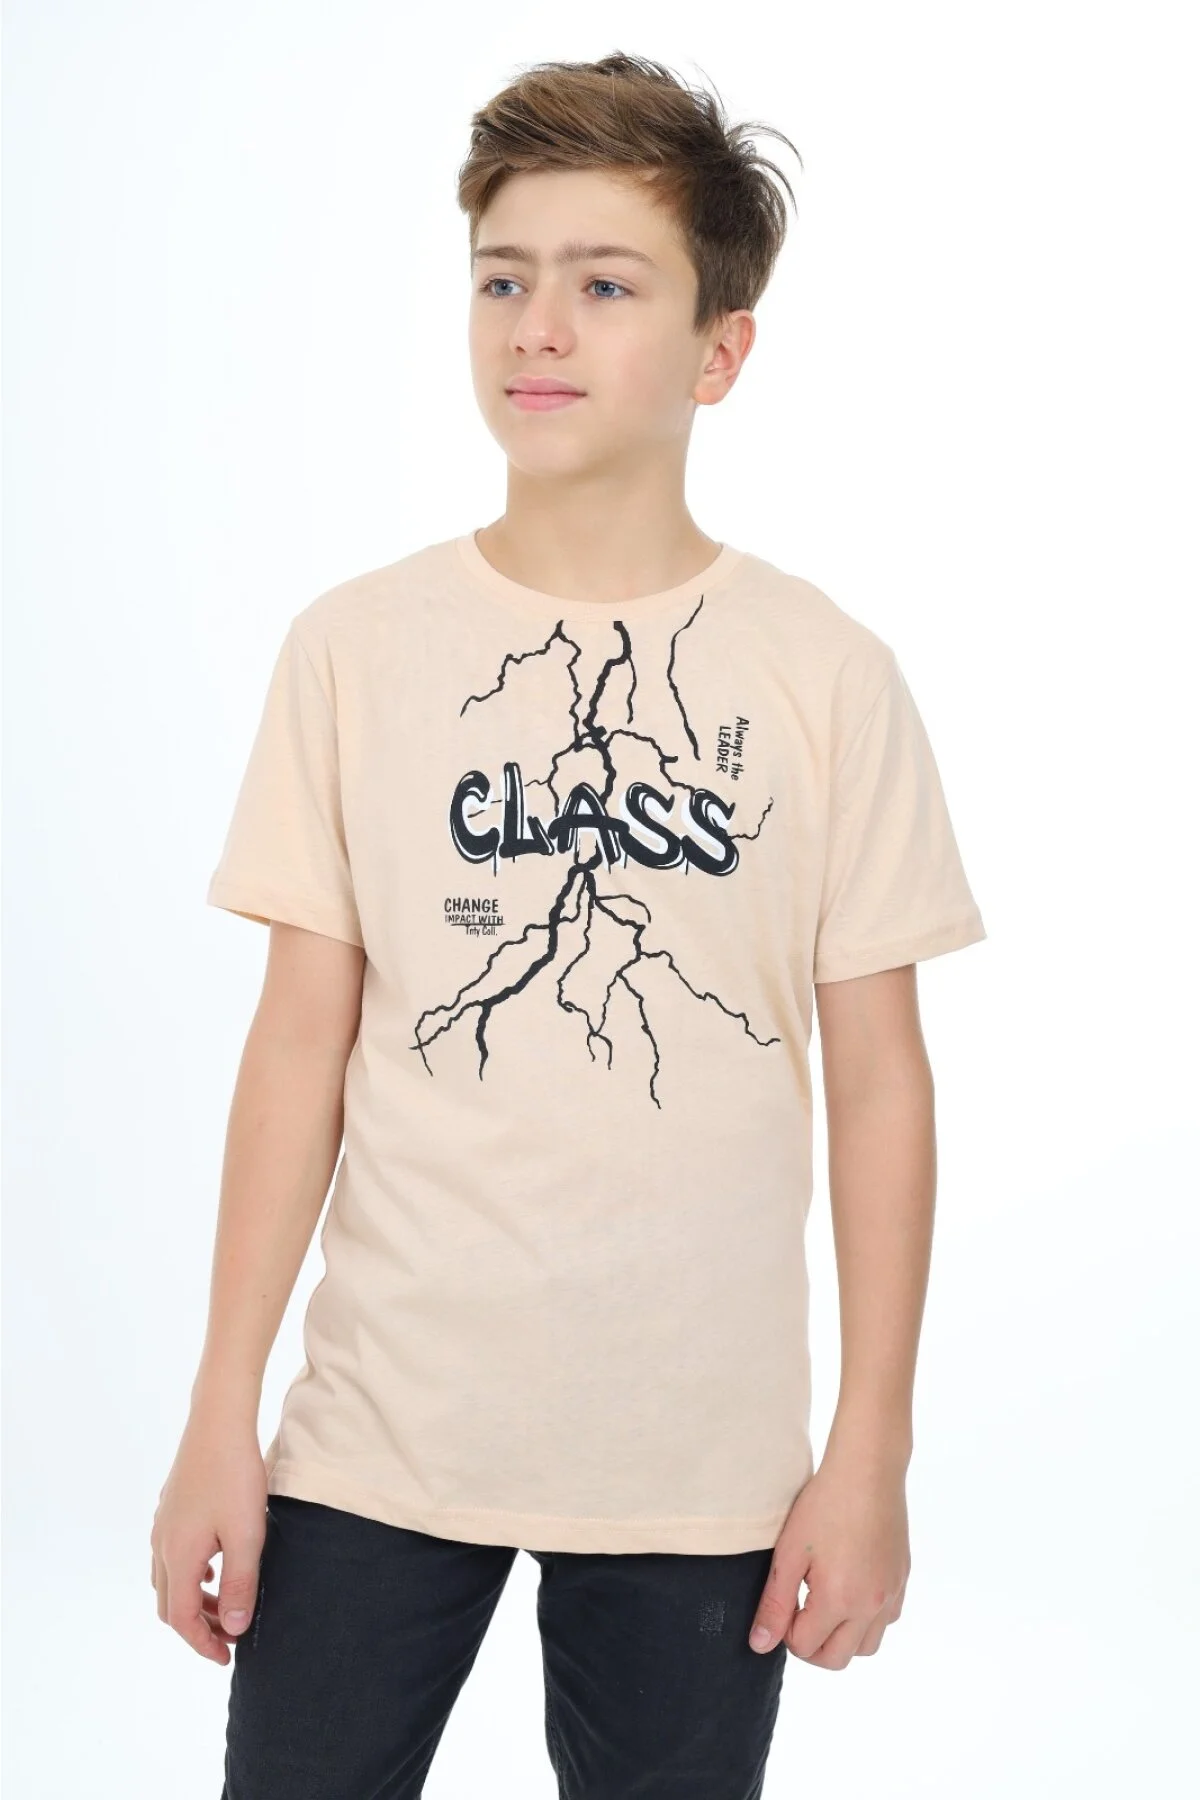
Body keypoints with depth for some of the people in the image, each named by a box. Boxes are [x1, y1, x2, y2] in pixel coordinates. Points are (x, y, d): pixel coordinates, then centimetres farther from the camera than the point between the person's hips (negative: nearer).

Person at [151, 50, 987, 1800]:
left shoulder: (828, 675, -3)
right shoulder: (354, 646, -1)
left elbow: (878, 1078, 0)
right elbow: (303, 1039, 1)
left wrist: (873, 1454, -2)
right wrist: (220, 1415, 0)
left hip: (702, 1457, 0)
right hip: (379, 1434, 1)